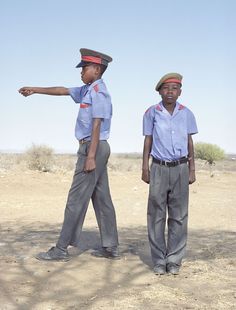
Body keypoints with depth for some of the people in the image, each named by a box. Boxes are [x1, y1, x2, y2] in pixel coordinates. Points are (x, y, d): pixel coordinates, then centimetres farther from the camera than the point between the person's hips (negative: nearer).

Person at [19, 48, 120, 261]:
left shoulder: (98, 92, -13)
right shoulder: (87, 90, 15)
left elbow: (96, 126, -19)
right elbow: (62, 90, 25)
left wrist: (90, 156, -22)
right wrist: (35, 90, 28)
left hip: (93, 147, -10)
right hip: (97, 148, 10)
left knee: (77, 199, -6)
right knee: (101, 198, 9)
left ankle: (62, 249, -1)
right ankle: (111, 247, 15)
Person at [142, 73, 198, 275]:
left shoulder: (186, 114, 5)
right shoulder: (152, 113, 1)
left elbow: (189, 142, 10)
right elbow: (148, 141, 6)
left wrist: (192, 170, 7)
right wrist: (145, 168, 2)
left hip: (180, 168, 1)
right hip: (159, 168, -1)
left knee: (179, 216, 2)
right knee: (156, 215, 0)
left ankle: (174, 260, 10)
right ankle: (159, 260, 9)